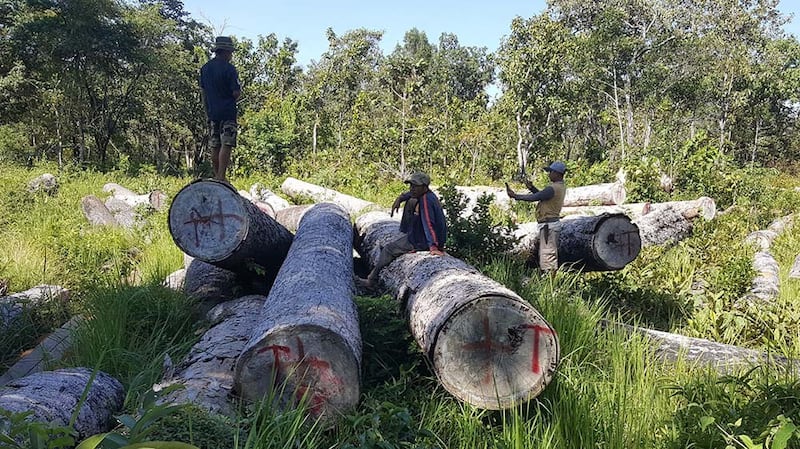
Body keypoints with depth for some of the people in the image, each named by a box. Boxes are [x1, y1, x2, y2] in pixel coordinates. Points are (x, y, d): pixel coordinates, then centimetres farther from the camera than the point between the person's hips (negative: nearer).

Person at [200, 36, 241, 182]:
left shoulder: (205, 68, 12)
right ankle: (221, 177, -12)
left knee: (214, 147, 10)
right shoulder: (229, 68, -10)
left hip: (212, 113, 7)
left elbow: (203, 92, 15)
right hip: (227, 112, -6)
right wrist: (238, 92, 10)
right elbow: (236, 93, -13)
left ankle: (216, 176, 16)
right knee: (226, 145, -7)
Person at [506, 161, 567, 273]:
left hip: (548, 225, -11)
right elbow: (542, 195, 18)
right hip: (553, 223, 11)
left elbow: (534, 197, -19)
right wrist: (532, 188, 6)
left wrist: (515, 196, -11)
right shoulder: (561, 186, 11)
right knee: (551, 253, 16)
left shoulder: (553, 188, -22)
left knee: (547, 254, -8)